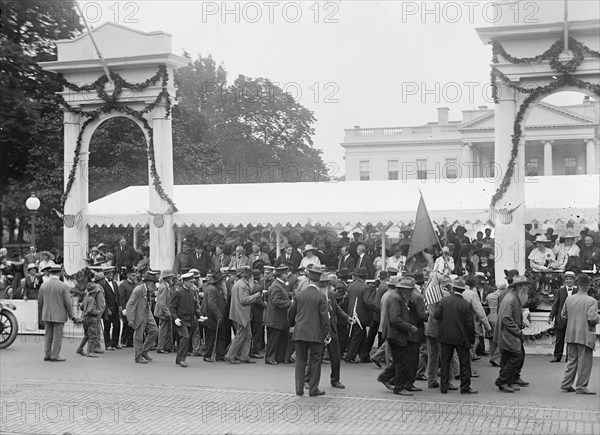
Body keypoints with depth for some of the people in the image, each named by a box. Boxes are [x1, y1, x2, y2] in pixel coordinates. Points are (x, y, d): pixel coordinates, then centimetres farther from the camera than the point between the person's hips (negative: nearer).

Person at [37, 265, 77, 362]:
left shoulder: (43, 285, 2)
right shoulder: (63, 286, -12)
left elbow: (40, 302, 8)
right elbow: (68, 303, -11)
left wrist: (41, 316, 19)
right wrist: (71, 315, 0)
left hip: (47, 315, 5)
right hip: (59, 316, -5)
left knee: (48, 336, 12)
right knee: (57, 336, 2)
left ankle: (47, 355, 15)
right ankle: (55, 356, 4)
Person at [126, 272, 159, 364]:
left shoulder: (148, 290, 5)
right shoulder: (137, 290, -20)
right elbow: (130, 305, -20)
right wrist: (130, 319, -22)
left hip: (147, 315, 8)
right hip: (139, 316, -8)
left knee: (154, 331, 0)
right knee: (138, 337, 0)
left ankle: (144, 351, 13)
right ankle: (138, 357, 12)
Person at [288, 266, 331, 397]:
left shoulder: (299, 295, 4)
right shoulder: (321, 297, -7)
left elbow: (291, 313, 11)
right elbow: (324, 317, -9)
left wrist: (292, 325, 30)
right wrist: (327, 334, -5)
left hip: (300, 332, 3)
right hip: (315, 334, -3)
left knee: (300, 361, 10)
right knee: (315, 361, 7)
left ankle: (299, 389, 11)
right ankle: (313, 389, 10)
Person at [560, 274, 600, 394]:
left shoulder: (569, 299, 4)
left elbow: (563, 314, 13)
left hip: (571, 335, 6)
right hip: (585, 336, -6)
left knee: (572, 360, 16)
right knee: (585, 362, 3)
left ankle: (566, 384, 17)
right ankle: (581, 387, 5)